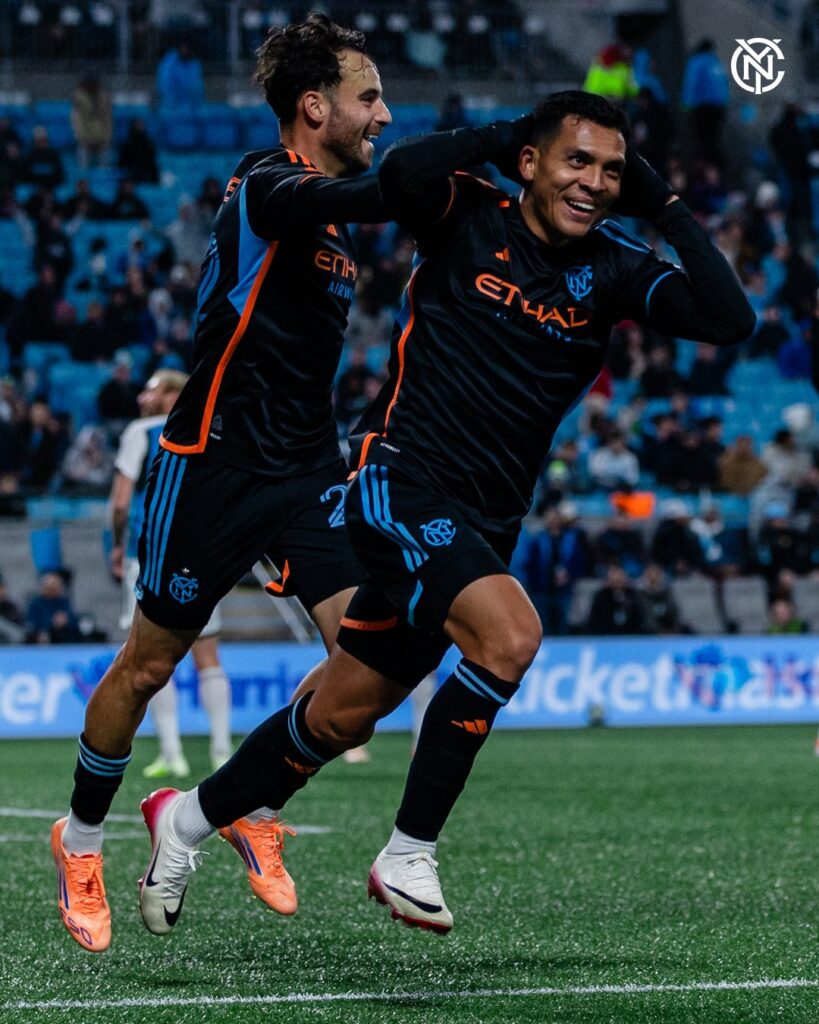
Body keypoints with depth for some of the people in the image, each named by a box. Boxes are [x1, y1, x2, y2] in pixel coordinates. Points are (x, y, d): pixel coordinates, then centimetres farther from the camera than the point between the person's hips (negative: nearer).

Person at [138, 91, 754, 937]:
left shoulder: (611, 271, 3)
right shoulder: (469, 217, -7)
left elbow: (729, 319, -10)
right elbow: (401, 173, -29)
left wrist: (664, 206, -7)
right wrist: (501, 133, -17)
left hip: (484, 524, 6)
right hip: (402, 479, -6)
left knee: (344, 715, 13)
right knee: (508, 635, -29)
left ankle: (189, 818, 35)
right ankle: (408, 856, -17)